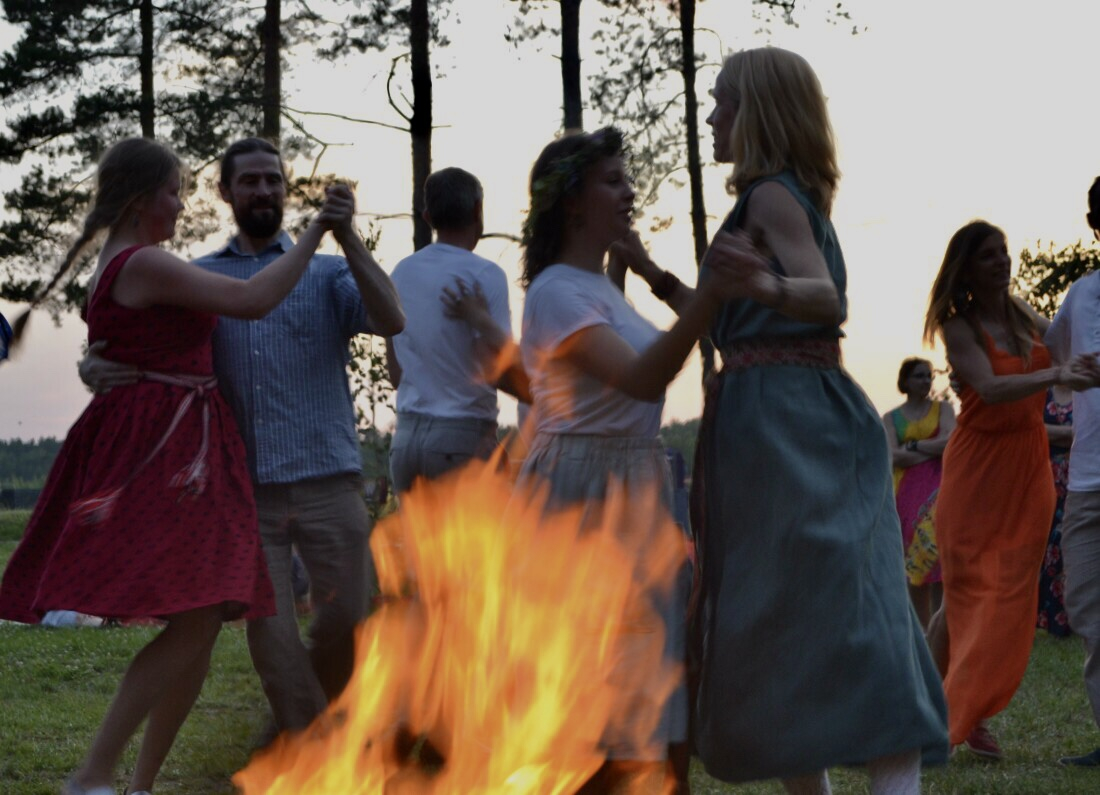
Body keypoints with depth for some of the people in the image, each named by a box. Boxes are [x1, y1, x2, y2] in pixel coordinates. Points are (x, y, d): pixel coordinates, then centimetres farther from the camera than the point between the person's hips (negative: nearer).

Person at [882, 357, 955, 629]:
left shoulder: (942, 408, 11)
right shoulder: (891, 418, 11)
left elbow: (951, 441, -6)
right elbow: (894, 456, -4)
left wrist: (913, 447, -4)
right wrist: (935, 449, -5)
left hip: (938, 488, -1)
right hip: (907, 491, 1)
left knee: (936, 551, -14)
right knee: (913, 559, -2)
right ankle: (922, 629, 2)